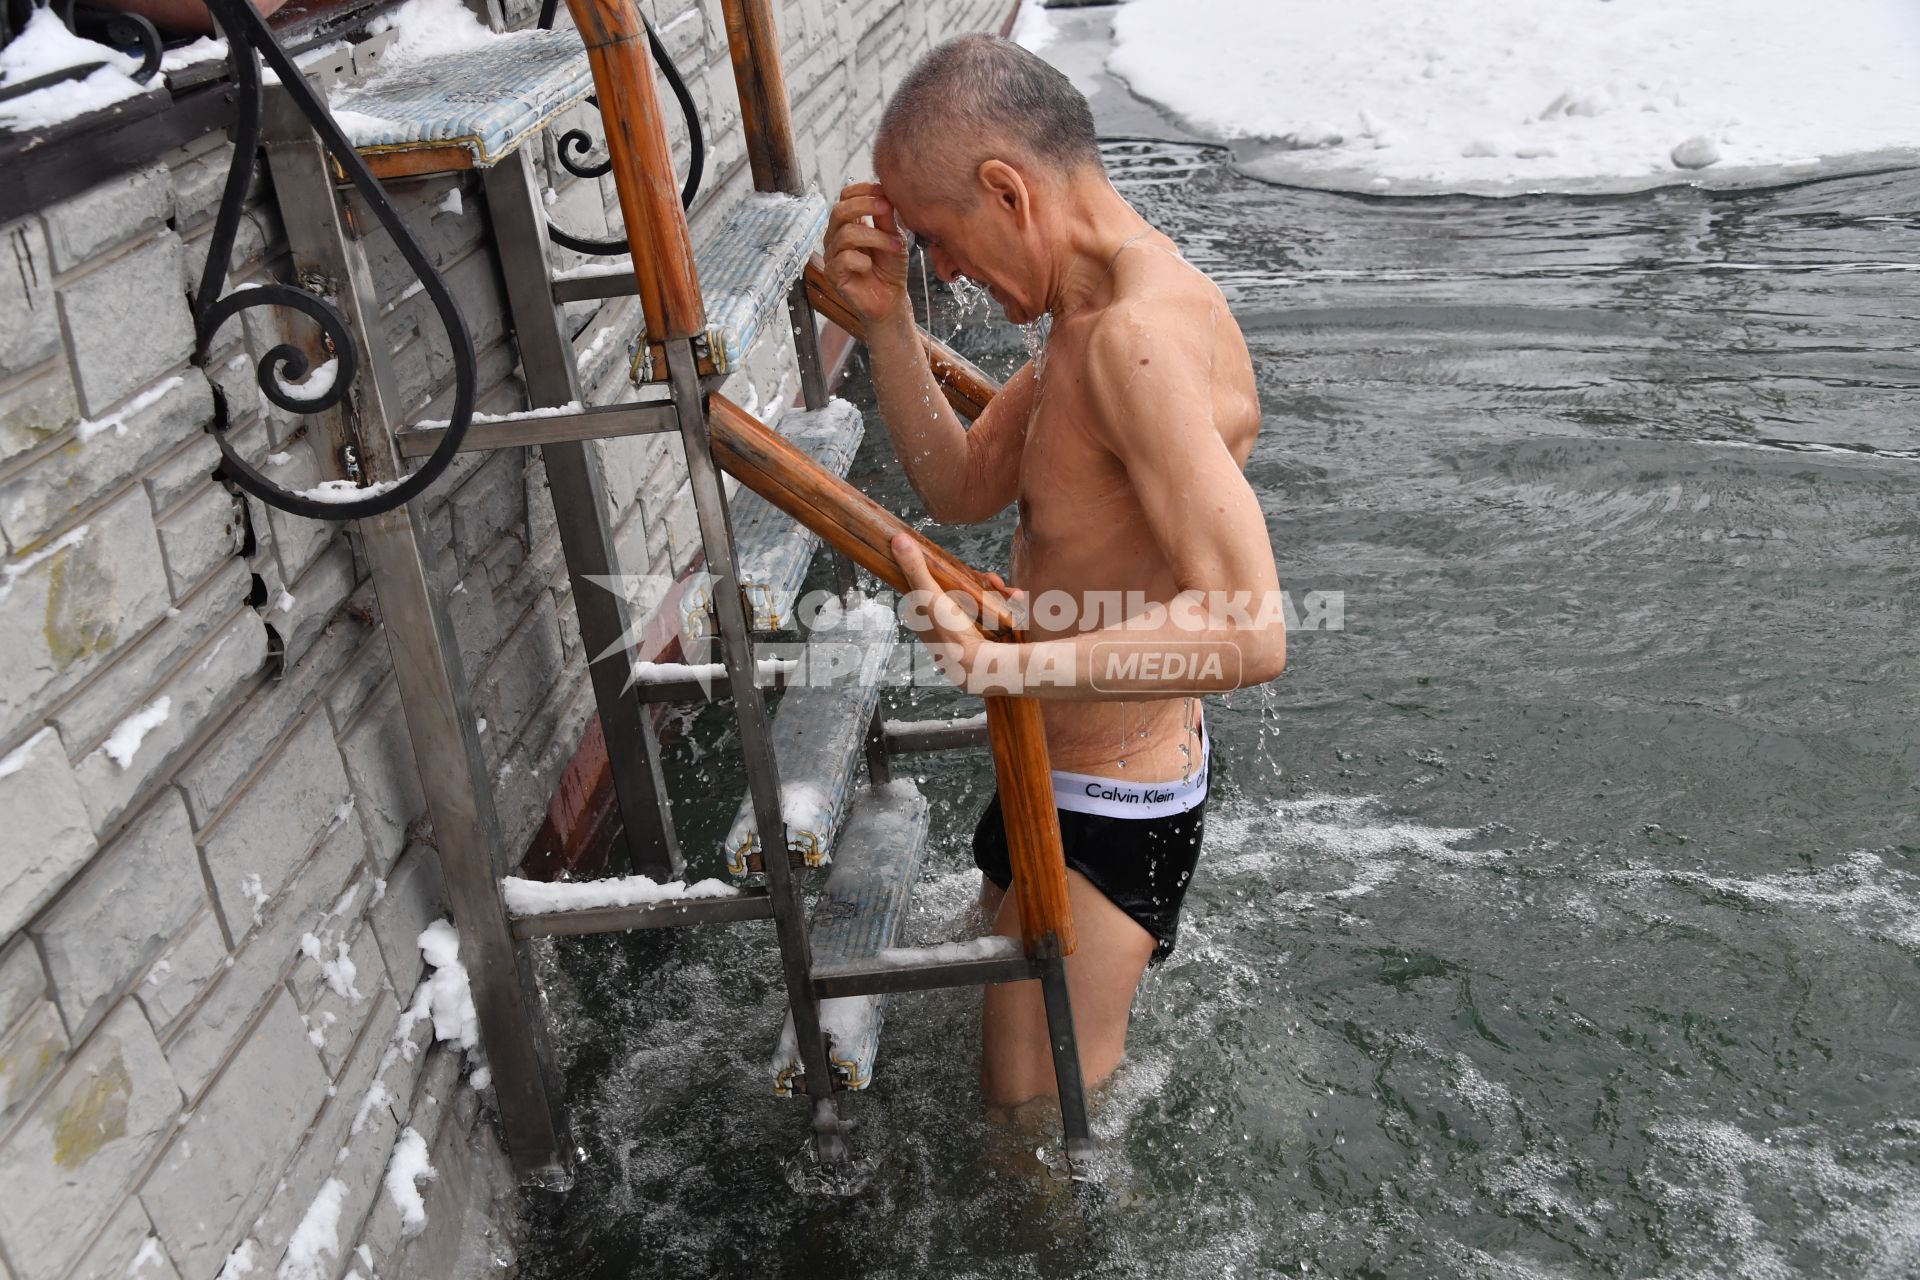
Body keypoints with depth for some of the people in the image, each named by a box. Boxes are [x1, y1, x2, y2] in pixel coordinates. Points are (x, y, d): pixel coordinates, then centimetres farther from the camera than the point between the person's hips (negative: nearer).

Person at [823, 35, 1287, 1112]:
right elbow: (962, 488, 5)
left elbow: (1251, 633, -40)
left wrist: (1016, 666, -50)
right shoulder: (1108, 305, 2)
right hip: (1061, 773, 11)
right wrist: (887, 320, -8)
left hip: (1107, 816, -11)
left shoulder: (1140, 340, -32)